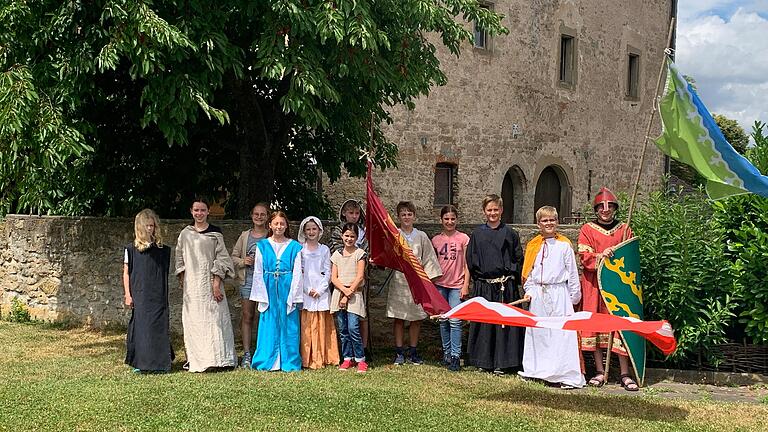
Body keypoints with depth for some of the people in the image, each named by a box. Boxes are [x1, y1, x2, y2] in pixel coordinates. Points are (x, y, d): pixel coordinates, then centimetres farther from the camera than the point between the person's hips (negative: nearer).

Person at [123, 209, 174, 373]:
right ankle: (140, 363, 6)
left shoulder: (163, 250, 7)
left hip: (159, 296, 2)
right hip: (140, 296, -1)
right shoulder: (131, 249, 3)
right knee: (140, 327, -1)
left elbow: (165, 273, 12)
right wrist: (128, 295, -2)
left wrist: (164, 293, 9)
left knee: (160, 327, 0)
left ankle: (161, 362, 8)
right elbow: (126, 273, 5)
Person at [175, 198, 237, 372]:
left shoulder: (215, 233, 1)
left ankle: (218, 358, 1)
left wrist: (217, 283, -11)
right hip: (191, 284, 3)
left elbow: (222, 258, -2)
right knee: (193, 321, 2)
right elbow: (180, 259, 12)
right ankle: (196, 361, 7)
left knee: (214, 318, -4)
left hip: (210, 282, -2)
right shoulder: (185, 234, 9)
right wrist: (181, 281, 4)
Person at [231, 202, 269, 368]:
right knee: (247, 317, 1)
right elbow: (234, 257, 14)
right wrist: (243, 261, -4)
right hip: (247, 280, 2)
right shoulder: (245, 236, 12)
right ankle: (246, 354, 4)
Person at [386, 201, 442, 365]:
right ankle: (399, 352, 10)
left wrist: (427, 278, 1)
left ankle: (413, 351, 16)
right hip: (399, 280, -2)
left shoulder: (421, 236, 7)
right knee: (399, 318, 1)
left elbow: (428, 259, 8)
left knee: (416, 318, 5)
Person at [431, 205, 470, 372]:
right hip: (440, 285, 3)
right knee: (443, 321, 8)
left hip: (457, 285, -3)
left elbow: (467, 264, -1)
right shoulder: (436, 240, 7)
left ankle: (455, 356, -7)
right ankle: (446, 352, 18)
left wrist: (465, 285, -6)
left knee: (455, 321, -9)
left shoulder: (463, 239, -1)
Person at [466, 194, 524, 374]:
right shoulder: (477, 234, 7)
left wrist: (510, 277, 0)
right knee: (483, 323, 4)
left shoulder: (509, 233, 4)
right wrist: (479, 276, 5)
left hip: (506, 286, -1)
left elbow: (519, 258, 5)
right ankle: (484, 360, 14)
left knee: (504, 323, -1)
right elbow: (470, 260, 10)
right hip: (483, 286, 1)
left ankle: (501, 362, 5)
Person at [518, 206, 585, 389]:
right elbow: (528, 271, 14)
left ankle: (567, 375, -3)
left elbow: (572, 272, 2)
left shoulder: (564, 245, 0)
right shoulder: (533, 246, 9)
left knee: (561, 333, -7)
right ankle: (539, 369, 21)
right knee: (537, 333, 9)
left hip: (559, 294, -4)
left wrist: (574, 296, 1)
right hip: (537, 295, 4)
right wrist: (528, 291, 4)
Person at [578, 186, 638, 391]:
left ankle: (625, 374, -1)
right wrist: (601, 256, -20)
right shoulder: (587, 230, 6)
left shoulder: (624, 229, 10)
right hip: (594, 285, 0)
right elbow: (584, 257, -3)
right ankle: (599, 372, 8)